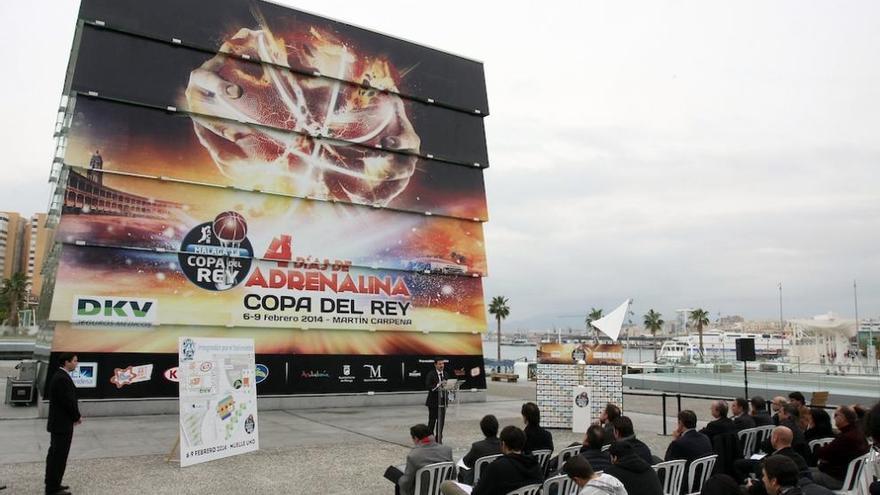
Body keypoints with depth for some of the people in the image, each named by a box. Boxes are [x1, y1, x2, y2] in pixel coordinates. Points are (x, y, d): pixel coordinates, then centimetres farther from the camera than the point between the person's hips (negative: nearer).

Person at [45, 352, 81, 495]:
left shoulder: (58, 376, 10)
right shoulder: (63, 378, -22)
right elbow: (69, 401, -22)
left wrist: (75, 416, 11)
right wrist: (78, 417, -7)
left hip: (57, 422, 11)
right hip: (62, 423, -11)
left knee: (55, 454, 17)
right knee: (59, 456, -2)